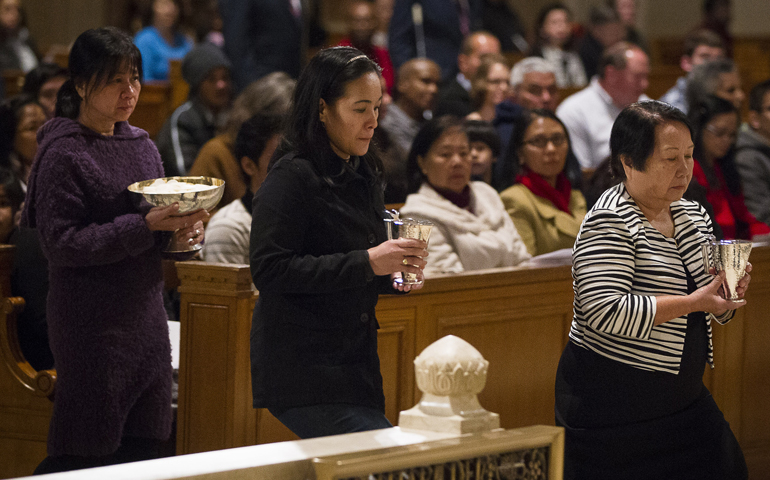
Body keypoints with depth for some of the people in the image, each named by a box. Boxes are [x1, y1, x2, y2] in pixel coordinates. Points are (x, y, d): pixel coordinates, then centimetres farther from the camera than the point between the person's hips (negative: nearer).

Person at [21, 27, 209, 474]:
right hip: (92, 323, -7)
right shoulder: (63, 154, -11)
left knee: (144, 443, 7)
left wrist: (183, 231, -3)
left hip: (146, 313, 7)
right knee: (85, 452, -5)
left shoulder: (142, 145, 11)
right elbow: (62, 243, -17)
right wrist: (147, 226, -23)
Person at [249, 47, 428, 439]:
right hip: (301, 373, -9)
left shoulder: (363, 176, 17)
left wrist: (392, 275, 6)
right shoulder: (292, 176, -10)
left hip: (355, 362, 9)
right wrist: (366, 263, -21)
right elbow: (268, 270, -19)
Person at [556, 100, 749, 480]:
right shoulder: (609, 224, -15)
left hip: (683, 398, 8)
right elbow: (605, 312, -27)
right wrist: (691, 302, -25)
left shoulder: (693, 216, 10)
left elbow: (715, 310, 19)